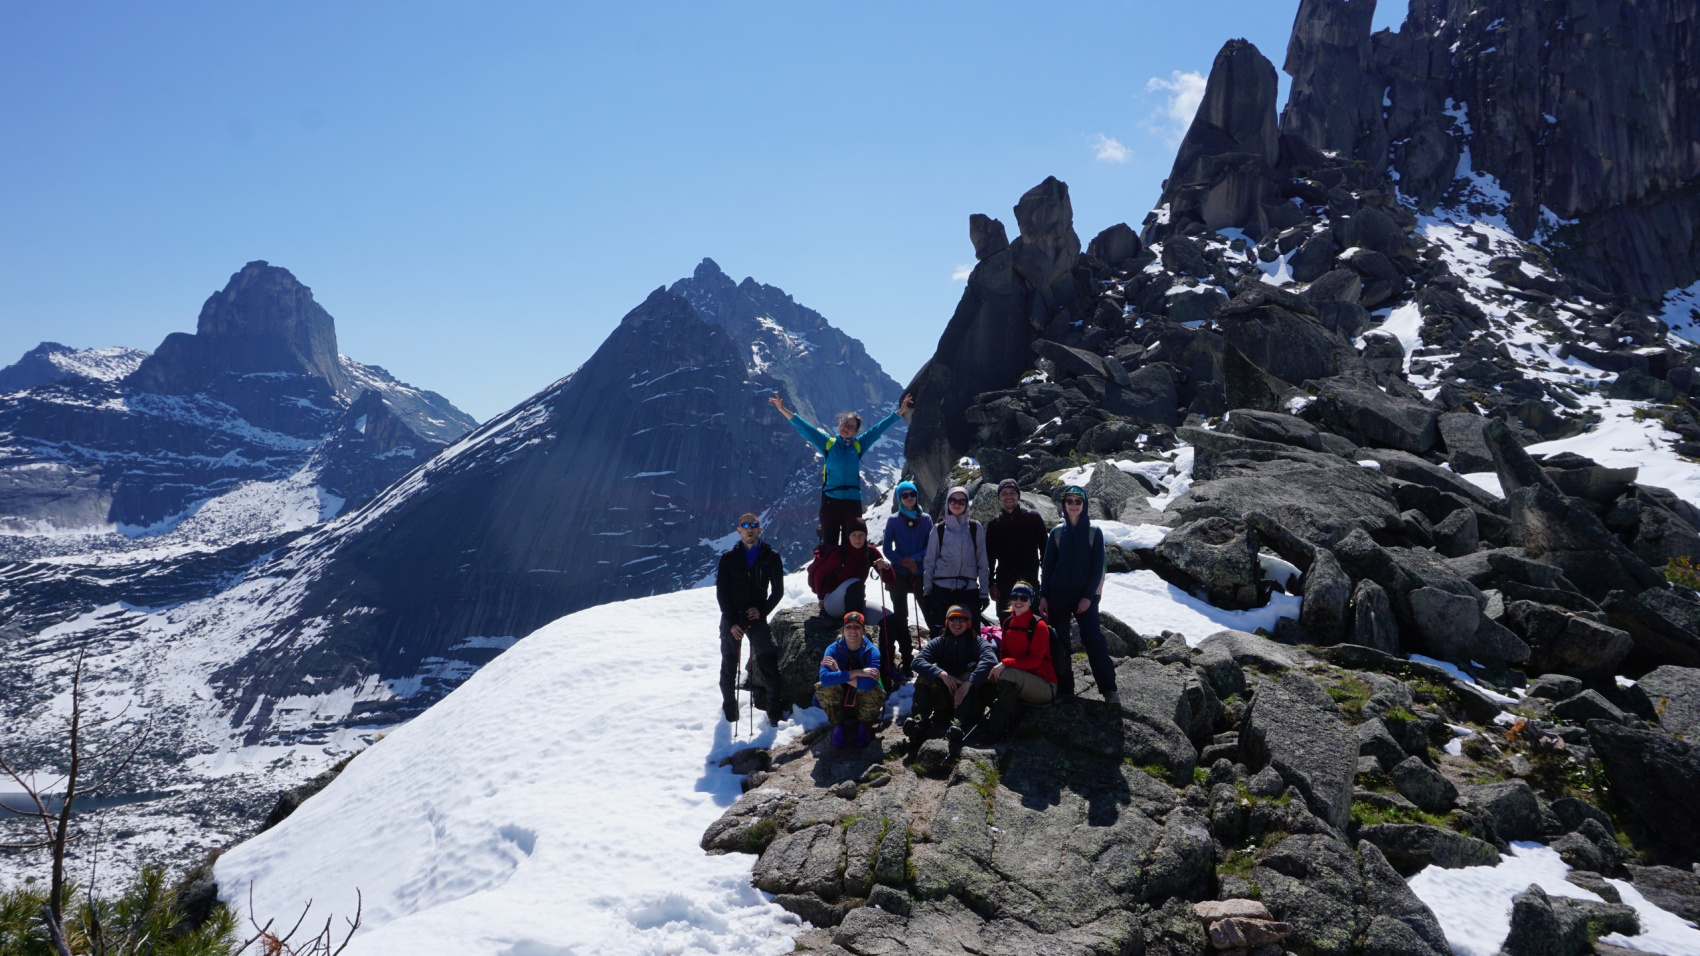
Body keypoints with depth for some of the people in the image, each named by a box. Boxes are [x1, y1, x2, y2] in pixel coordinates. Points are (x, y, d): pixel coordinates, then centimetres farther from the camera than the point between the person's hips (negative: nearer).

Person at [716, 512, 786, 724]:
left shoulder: (771, 557, 1)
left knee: (769, 659, -12)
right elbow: (721, 592, 0)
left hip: (757, 617, -1)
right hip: (731, 619, 1)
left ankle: (775, 708, -2)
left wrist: (762, 611, -9)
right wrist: (732, 622, -8)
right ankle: (729, 708, 22)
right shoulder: (728, 558, 1)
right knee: (729, 664, 5)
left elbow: (778, 590, 5)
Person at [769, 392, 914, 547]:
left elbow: (879, 428, 11)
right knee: (828, 544, 1)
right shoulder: (827, 443, 6)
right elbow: (803, 427, 4)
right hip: (830, 500, -1)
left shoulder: (859, 444, 9)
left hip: (853, 501, 1)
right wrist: (783, 410, -2)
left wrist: (900, 412, 10)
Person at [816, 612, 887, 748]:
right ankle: (838, 725, 0)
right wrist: (855, 673, -36)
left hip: (865, 704, -1)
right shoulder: (833, 649, -14)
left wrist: (838, 675, -29)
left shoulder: (872, 651, -18)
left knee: (873, 691, -34)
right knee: (823, 688, -29)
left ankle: (865, 726, 0)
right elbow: (824, 678, -34)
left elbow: (868, 683, -36)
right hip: (840, 703, 1)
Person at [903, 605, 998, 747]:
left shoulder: (977, 642, -1)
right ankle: (919, 721, -37)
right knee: (924, 676, -18)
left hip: (971, 702, -2)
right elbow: (918, 661, -11)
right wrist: (942, 674, -28)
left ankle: (959, 724, -49)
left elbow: (990, 660, -24)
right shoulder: (939, 642, 6)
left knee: (969, 675, -29)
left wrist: (968, 683, -36)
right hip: (944, 702, 2)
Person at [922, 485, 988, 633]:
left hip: (969, 589, 0)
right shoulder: (939, 529, 5)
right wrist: (927, 590, 4)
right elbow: (929, 561, 8)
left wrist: (984, 592, 2)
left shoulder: (975, 528, 4)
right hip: (942, 589, 0)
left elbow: (982, 562, 5)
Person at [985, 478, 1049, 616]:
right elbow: (989, 556, 11)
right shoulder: (993, 524, 9)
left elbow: (1045, 548, 4)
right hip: (1004, 582, 2)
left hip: (1030, 579, -2)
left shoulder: (1032, 518, 3)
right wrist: (991, 583, 4)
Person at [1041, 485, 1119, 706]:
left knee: (1094, 640, -12)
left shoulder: (1094, 532, 3)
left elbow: (1098, 567, -1)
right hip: (1058, 595, 2)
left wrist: (1089, 596, -10)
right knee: (1058, 643, 1)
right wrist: (1043, 596, 0)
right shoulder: (1057, 532, 8)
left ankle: (1109, 689, -4)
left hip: (1085, 596, -2)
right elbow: (1047, 566, 8)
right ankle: (1064, 689, 10)